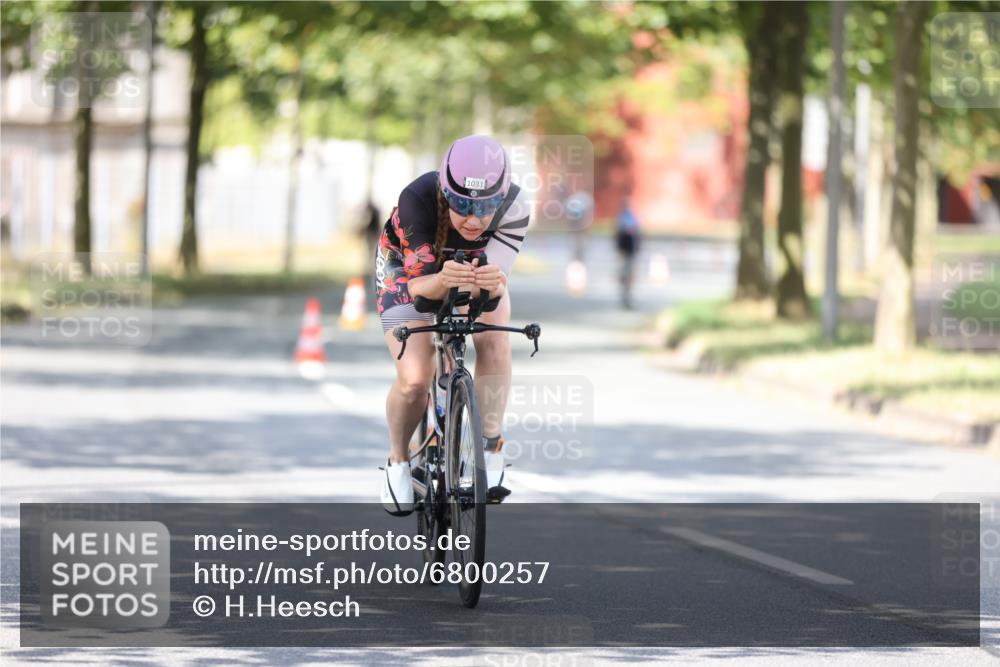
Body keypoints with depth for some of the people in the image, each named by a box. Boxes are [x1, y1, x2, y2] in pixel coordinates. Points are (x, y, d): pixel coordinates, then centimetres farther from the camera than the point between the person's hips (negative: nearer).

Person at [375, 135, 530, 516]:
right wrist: (443, 281, -61)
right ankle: (398, 463, 9)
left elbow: (496, 284, -38)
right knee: (414, 380, -19)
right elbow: (420, 283, -38)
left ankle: (491, 453, -13)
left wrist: (493, 282, -62)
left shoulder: (513, 207, -35)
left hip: (477, 268, 2)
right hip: (408, 269, -2)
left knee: (495, 343, -27)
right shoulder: (418, 200, -40)